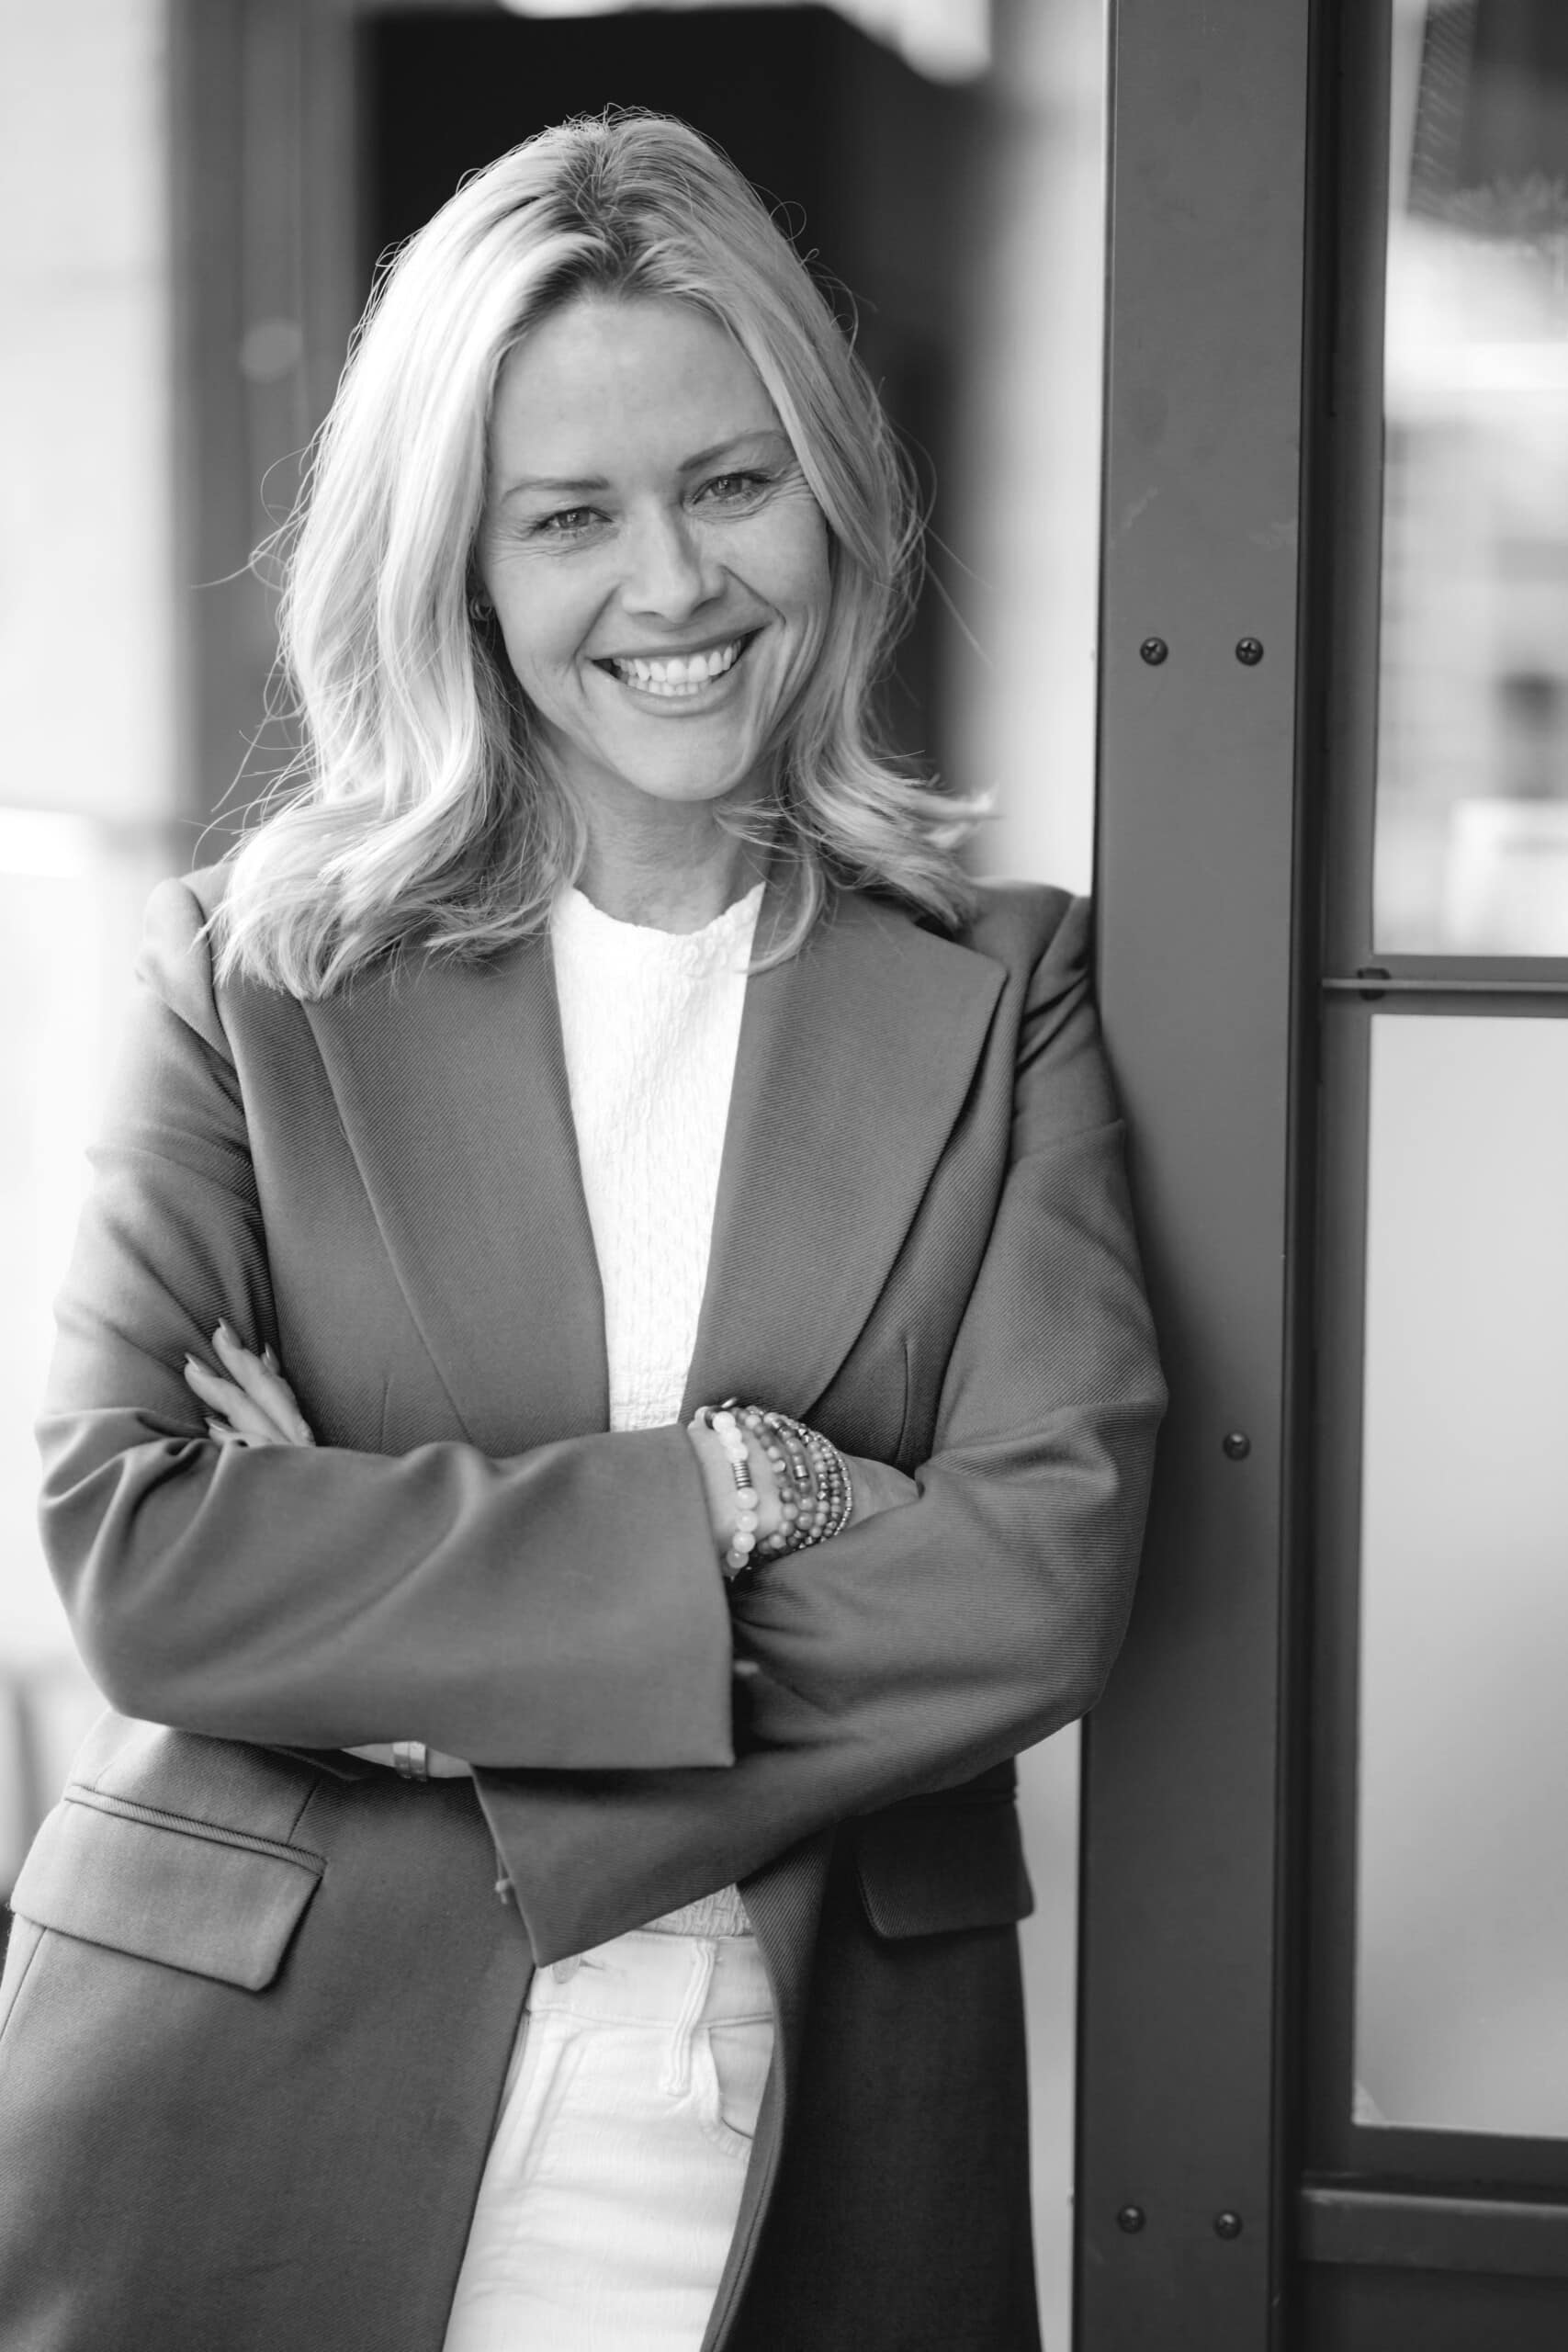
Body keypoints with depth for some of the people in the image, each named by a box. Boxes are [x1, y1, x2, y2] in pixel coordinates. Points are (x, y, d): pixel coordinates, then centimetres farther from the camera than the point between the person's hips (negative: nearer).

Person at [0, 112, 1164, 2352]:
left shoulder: (1000, 988, 3)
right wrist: (704, 1504, -15)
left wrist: (401, 1634, -13)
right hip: (251, 2121, 0)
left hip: (816, 2147, 1)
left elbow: (1052, 1570, -9)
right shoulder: (258, 966, 0)